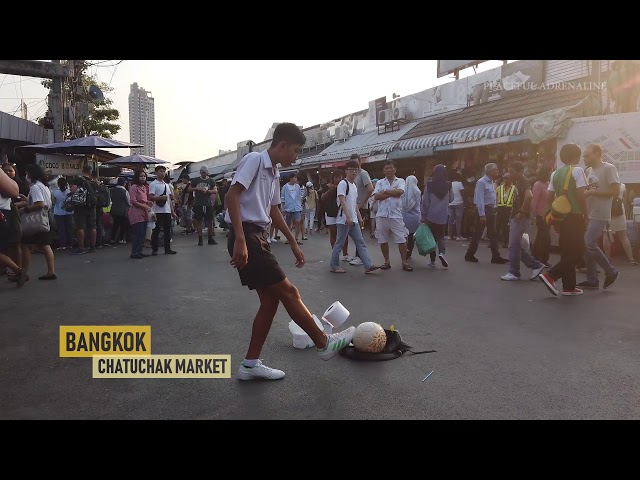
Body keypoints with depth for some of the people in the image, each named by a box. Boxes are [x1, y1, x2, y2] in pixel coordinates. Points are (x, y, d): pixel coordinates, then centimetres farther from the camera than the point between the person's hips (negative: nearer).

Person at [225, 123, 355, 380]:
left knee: (270, 300, 8)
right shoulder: (254, 159, -9)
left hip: (258, 237, 10)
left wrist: (293, 243, 30)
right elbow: (232, 196, -19)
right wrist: (240, 241, -27)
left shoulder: (274, 174, 18)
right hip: (246, 237, -10)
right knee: (288, 291, -4)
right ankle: (324, 343, 9)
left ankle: (250, 364, 15)